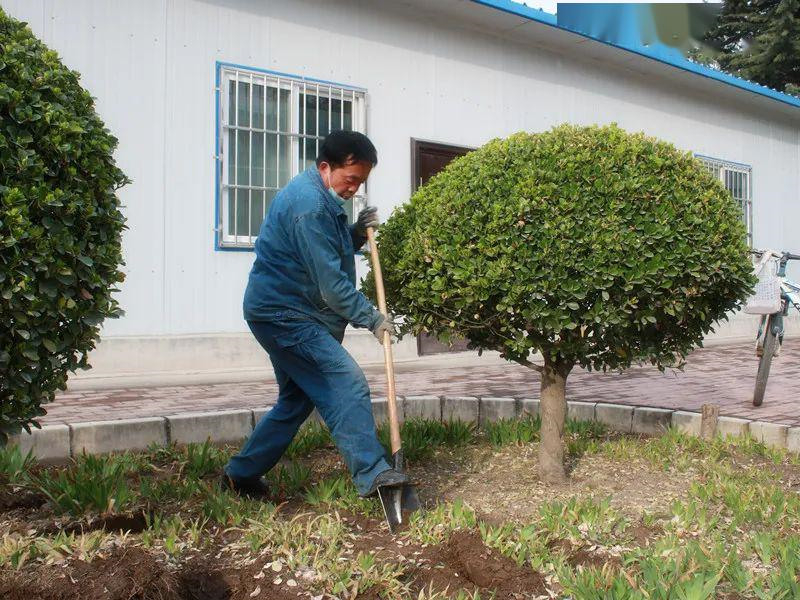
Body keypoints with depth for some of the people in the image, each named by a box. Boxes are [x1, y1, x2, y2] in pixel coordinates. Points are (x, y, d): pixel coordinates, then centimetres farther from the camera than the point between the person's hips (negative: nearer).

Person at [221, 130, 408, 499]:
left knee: (297, 399, 16)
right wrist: (370, 317, -14)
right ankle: (371, 474, -20)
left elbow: (330, 251, 21)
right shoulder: (309, 204, -20)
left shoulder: (320, 196, 14)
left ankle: (242, 475, 25)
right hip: (285, 315, -11)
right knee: (346, 382, -18)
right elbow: (330, 282, -21)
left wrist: (357, 233, 4)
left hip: (282, 313, 11)